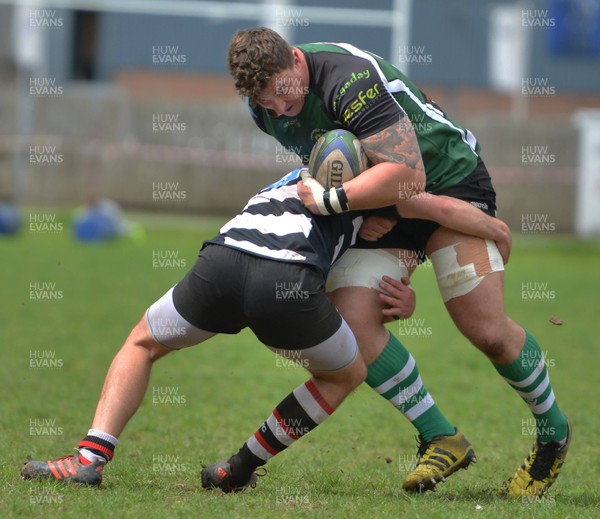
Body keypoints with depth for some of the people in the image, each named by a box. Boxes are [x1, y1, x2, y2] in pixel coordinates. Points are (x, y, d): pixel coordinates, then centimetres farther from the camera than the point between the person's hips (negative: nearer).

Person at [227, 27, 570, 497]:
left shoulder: (351, 79, -32)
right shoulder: (265, 106, -6)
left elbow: (407, 175, -37)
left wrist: (330, 200, -34)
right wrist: (357, 212, 0)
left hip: (449, 180, -7)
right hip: (379, 210, 7)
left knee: (487, 330, -14)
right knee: (351, 322, -13)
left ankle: (553, 430, 11)